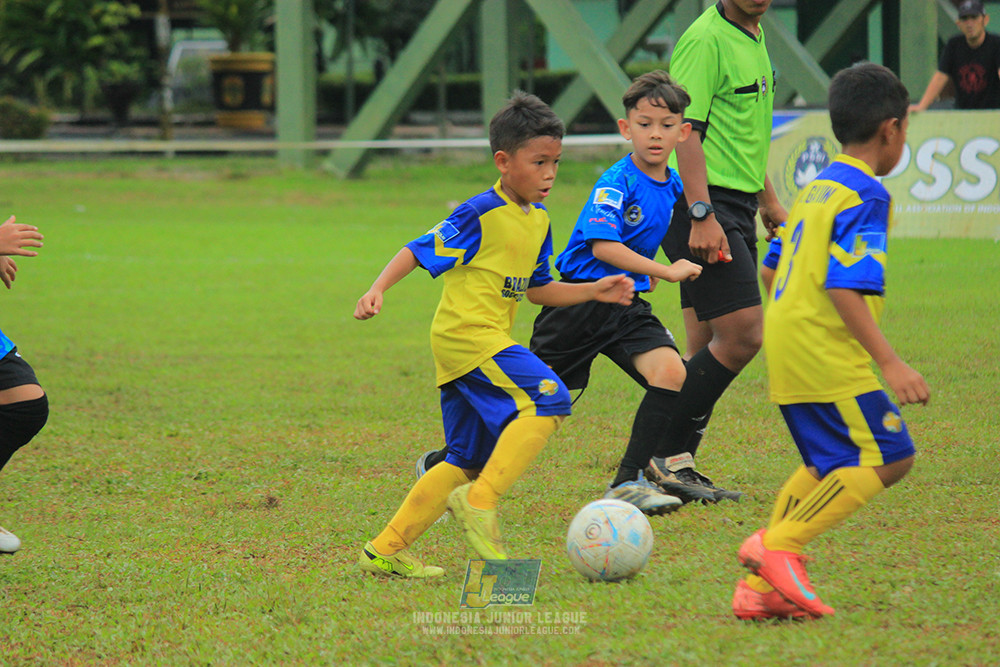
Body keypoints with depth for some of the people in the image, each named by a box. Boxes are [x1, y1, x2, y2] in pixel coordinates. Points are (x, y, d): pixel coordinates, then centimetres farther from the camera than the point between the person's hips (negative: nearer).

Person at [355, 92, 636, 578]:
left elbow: (536, 289, 23)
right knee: (547, 399, -23)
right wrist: (377, 290, -24)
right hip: (466, 334, -10)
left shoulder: (538, 220, 13)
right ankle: (480, 500, -21)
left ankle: (385, 551, 16)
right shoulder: (481, 215, -13)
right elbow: (420, 251, -12)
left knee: (466, 462, 12)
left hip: (489, 343, 10)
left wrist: (594, 291, 14)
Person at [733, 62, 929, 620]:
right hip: (828, 355, -10)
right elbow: (845, 289, -21)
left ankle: (762, 586, 12)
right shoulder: (867, 196, -11)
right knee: (885, 457, -9)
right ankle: (779, 544, -15)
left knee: (827, 465, 18)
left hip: (786, 346, 10)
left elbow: (772, 271, 22)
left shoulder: (815, 190, 17)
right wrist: (890, 363, -24)